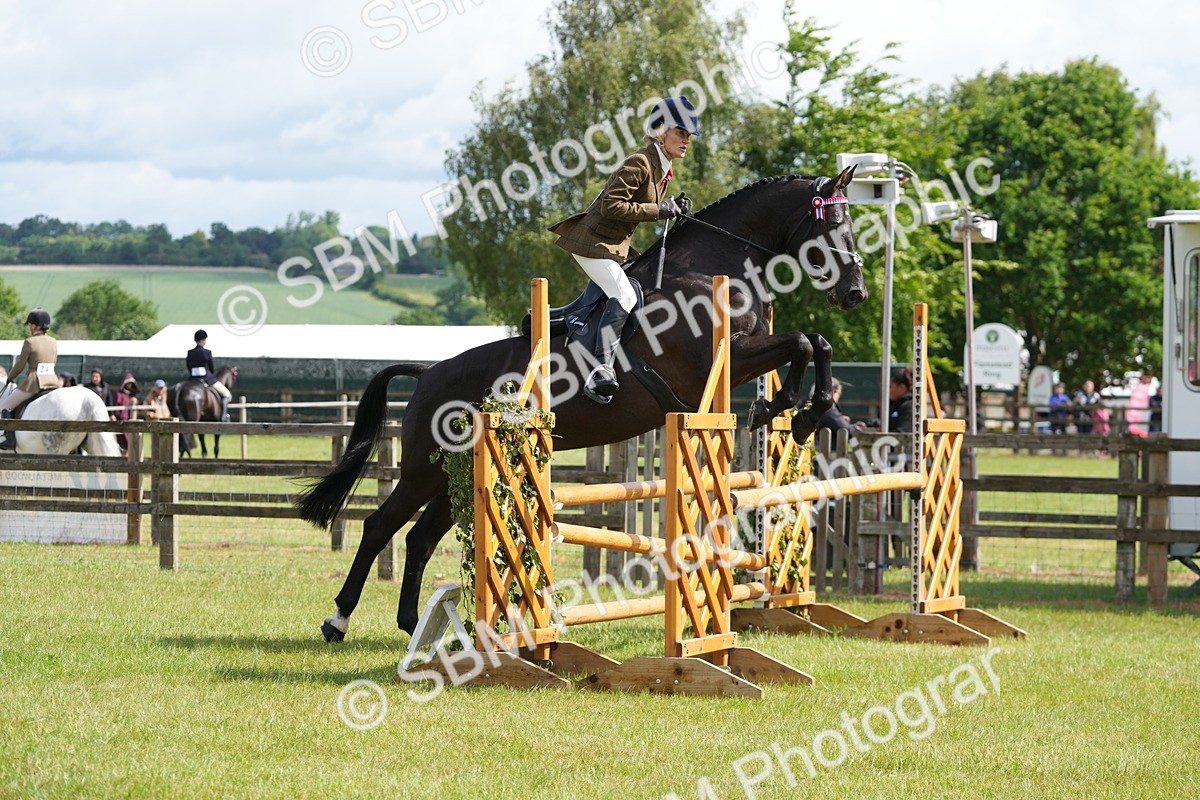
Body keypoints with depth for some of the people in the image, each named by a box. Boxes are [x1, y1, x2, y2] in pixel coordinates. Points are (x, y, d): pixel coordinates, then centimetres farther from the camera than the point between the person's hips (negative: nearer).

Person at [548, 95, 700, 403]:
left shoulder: (662, 169, 11)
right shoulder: (640, 163, -19)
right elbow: (611, 205, -26)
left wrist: (671, 208, 1)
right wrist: (658, 210, -24)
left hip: (615, 245, 10)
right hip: (594, 241, -10)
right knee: (623, 296, -24)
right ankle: (601, 372, -34)